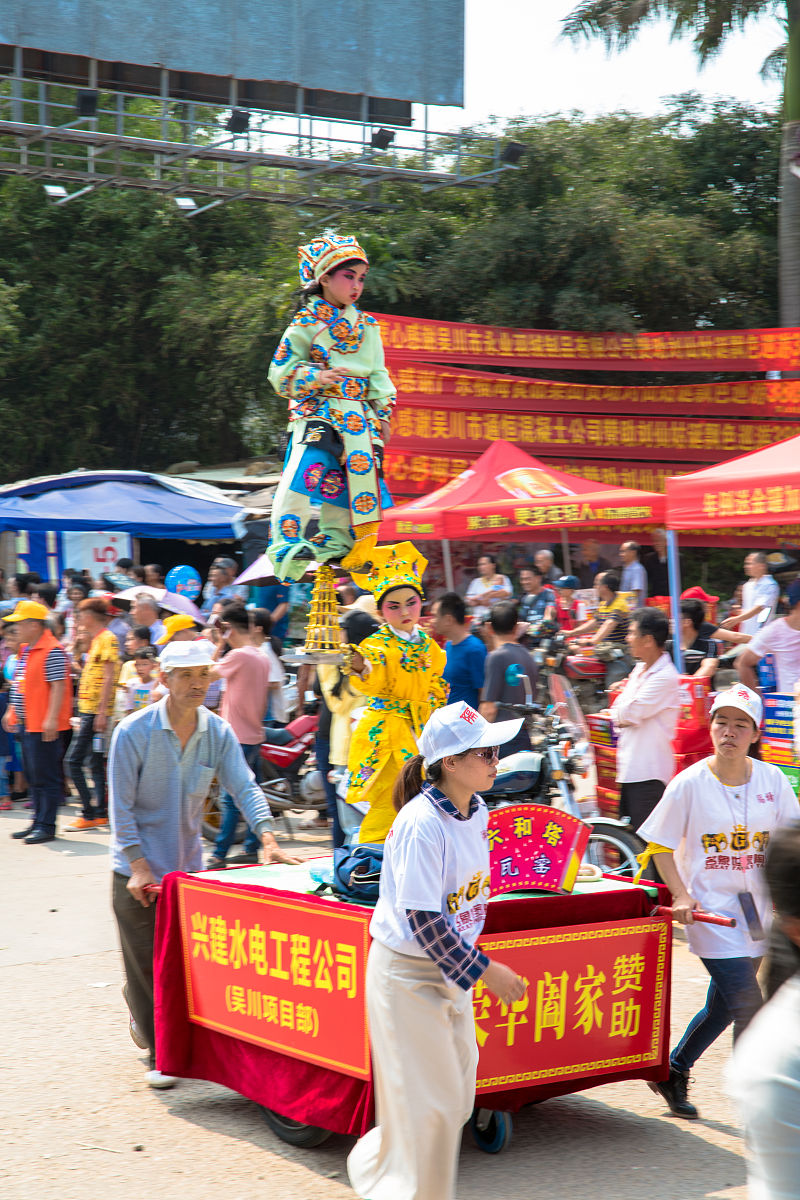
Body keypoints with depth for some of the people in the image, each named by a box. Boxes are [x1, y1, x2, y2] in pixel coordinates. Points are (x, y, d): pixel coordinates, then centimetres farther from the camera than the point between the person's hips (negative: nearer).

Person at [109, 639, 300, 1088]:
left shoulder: (219, 732, -4)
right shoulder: (134, 732, -15)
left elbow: (245, 786, -10)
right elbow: (122, 806, -12)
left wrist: (268, 837, -25)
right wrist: (139, 866, -17)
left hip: (189, 866, 4)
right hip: (139, 870, -4)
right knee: (147, 963, 1)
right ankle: (159, 1052, 15)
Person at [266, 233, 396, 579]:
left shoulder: (367, 327, 14)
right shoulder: (306, 324, -1)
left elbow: (378, 374, 18)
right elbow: (281, 373, -3)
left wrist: (383, 415, 10)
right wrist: (316, 377, -19)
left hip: (359, 417, 5)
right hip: (317, 413, -5)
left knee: (358, 478, 2)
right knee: (303, 474, -20)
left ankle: (338, 549, 13)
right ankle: (285, 548, -15)